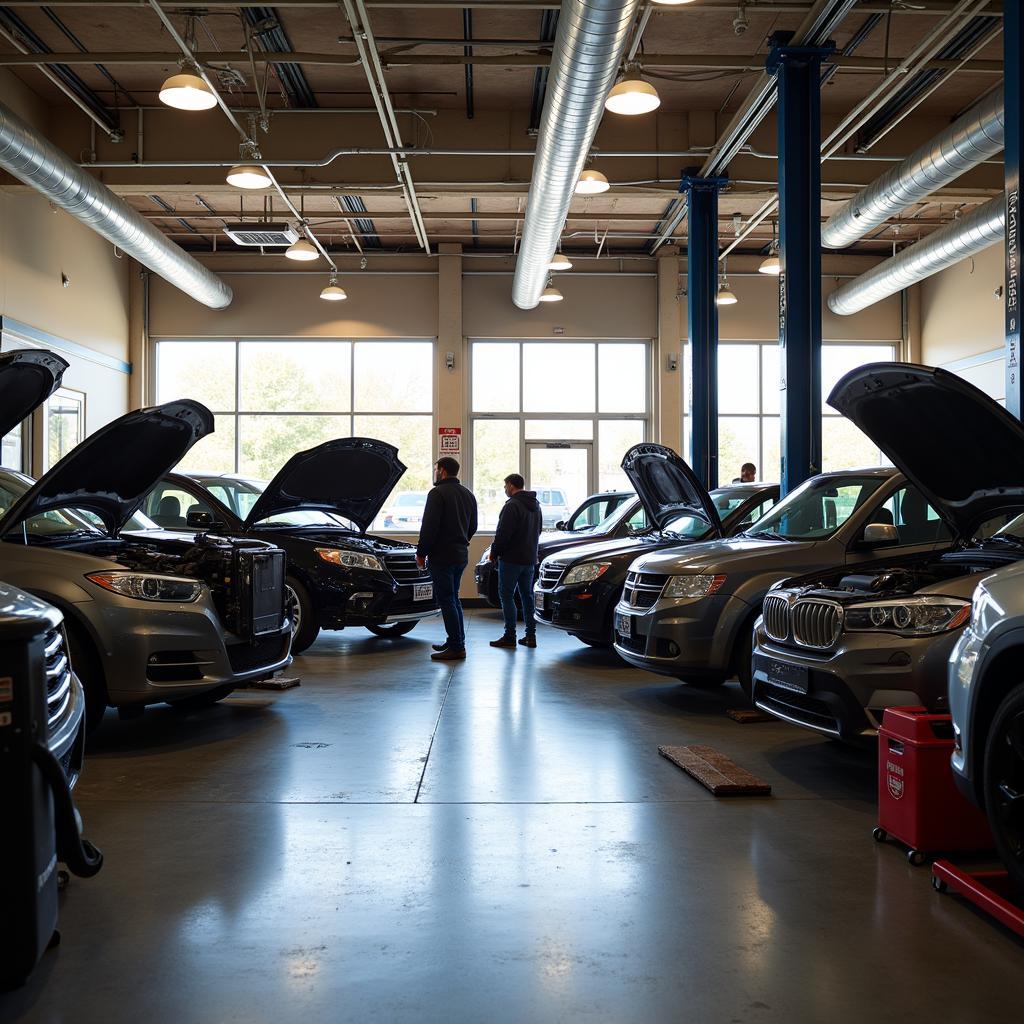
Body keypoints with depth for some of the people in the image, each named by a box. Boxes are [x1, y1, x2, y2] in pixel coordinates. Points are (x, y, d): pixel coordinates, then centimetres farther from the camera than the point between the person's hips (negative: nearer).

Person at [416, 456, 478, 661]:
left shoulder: (438, 493, -12)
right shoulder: (467, 494, 15)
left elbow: (429, 527, -17)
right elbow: (472, 527, 21)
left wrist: (421, 553, -9)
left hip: (442, 556, -9)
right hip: (461, 555, 9)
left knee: (446, 600, -5)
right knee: (453, 599, 18)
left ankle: (456, 648, -5)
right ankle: (456, 642, 23)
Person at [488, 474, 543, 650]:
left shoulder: (512, 506, -16)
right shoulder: (535, 505, 14)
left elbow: (503, 534, -19)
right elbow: (538, 530, 22)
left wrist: (494, 552, -7)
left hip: (511, 559, -8)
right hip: (530, 559, 8)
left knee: (506, 596, -2)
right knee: (527, 596, 13)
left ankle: (510, 636, -4)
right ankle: (530, 635, 13)